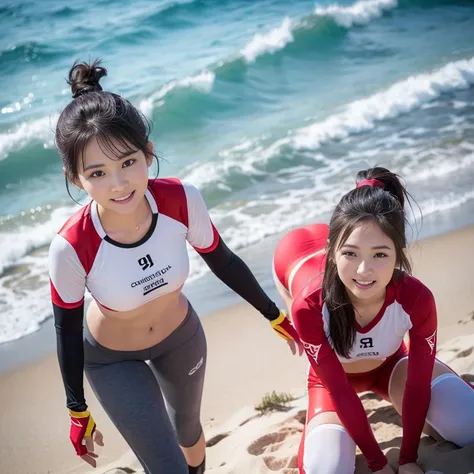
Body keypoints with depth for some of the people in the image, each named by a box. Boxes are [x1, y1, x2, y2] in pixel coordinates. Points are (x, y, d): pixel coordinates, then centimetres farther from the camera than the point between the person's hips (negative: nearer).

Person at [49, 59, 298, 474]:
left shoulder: (182, 200, -31)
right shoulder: (71, 247, -36)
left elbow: (222, 262, -11)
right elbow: (67, 330, -18)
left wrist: (275, 316, 1)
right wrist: (78, 412, -6)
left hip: (181, 336, 3)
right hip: (111, 359, -3)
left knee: (189, 431, 28)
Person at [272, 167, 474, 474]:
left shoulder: (417, 299, -33)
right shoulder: (310, 307, -37)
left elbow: (418, 385, -19)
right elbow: (340, 392, -25)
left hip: (391, 365, 1)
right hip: (335, 380, 0)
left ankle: (427, 419, 16)